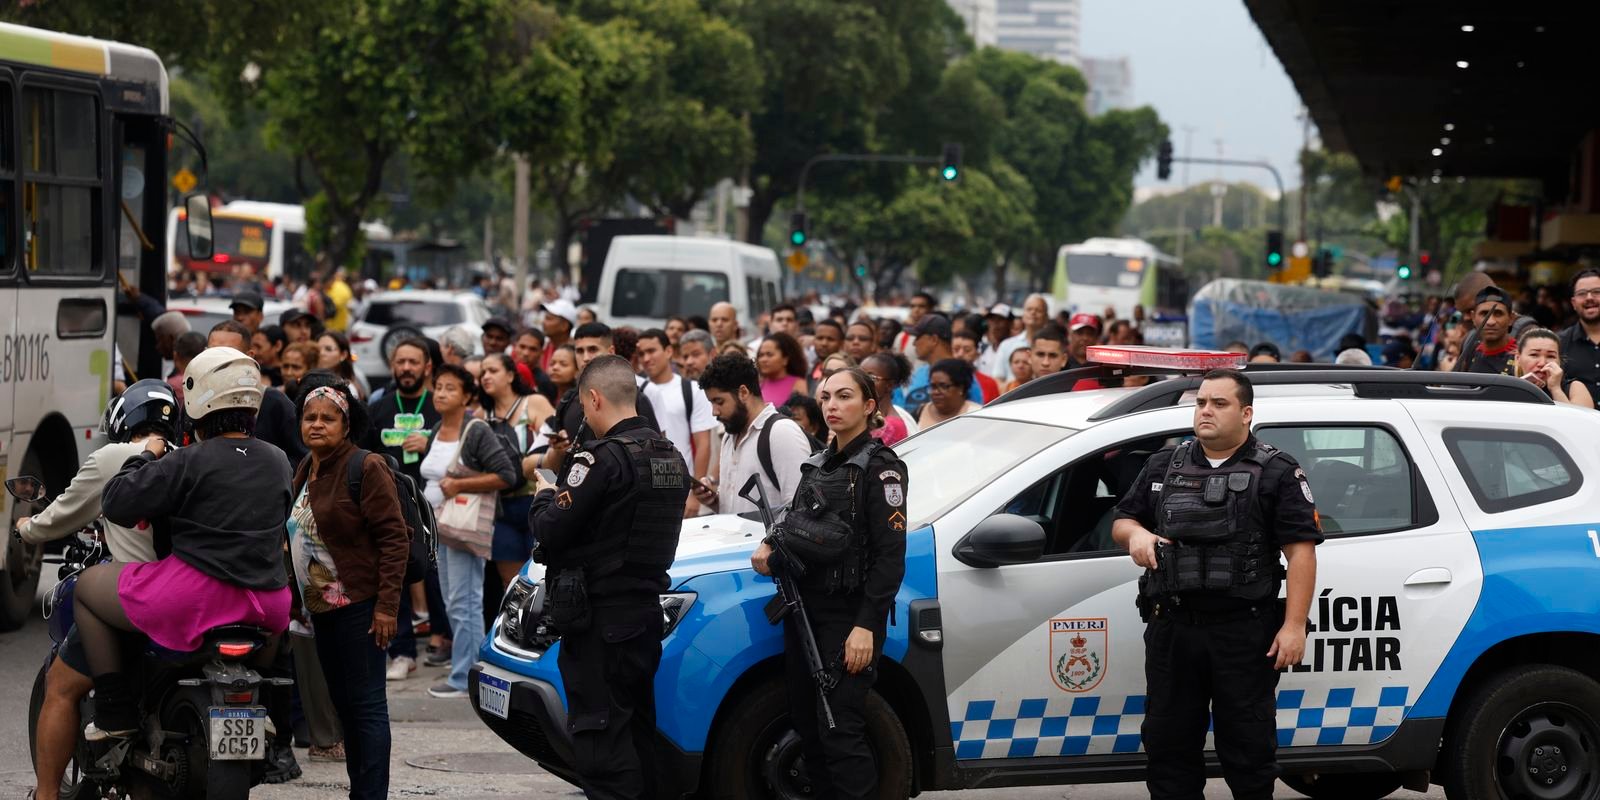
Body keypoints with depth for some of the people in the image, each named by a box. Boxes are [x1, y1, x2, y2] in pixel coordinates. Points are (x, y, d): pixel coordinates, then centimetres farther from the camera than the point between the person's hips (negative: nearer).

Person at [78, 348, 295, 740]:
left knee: (86, 585, 15)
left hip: (198, 597, -6)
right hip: (266, 607, 6)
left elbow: (116, 503, -9)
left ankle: (115, 713, 7)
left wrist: (147, 457, 9)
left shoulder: (189, 462, -9)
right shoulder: (278, 462, 10)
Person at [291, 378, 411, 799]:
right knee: (342, 702, 12)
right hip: (321, 606, 9)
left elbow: (395, 538, -16)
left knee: (365, 703, -8)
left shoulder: (367, 468, -12)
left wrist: (386, 605, -20)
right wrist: (300, 597, 17)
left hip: (358, 606, -9)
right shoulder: (306, 470, 15)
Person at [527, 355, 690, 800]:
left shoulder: (603, 459, -17)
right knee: (637, 734, 16)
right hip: (647, 611, 9)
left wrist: (544, 497, 4)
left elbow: (550, 529, -17)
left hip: (600, 619, -9)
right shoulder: (671, 458, 11)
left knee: (601, 745, -7)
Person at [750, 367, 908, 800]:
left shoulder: (880, 467, -7)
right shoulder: (818, 465, 16)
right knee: (806, 723, 8)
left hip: (849, 617, -8)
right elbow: (795, 522, 28)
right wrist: (769, 546, 5)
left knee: (840, 731, -12)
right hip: (805, 611, 8)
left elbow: (891, 554, -13)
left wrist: (867, 625, -20)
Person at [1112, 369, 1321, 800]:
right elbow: (1121, 521, 21)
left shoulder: (1276, 473, -1)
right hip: (1171, 630, 5)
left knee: (1247, 747, 1)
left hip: (1243, 632, -4)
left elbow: (1301, 551, -6)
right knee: (1168, 742, 9)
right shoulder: (1164, 466, 14)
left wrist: (1294, 626, -14)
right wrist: (1135, 533, -5)